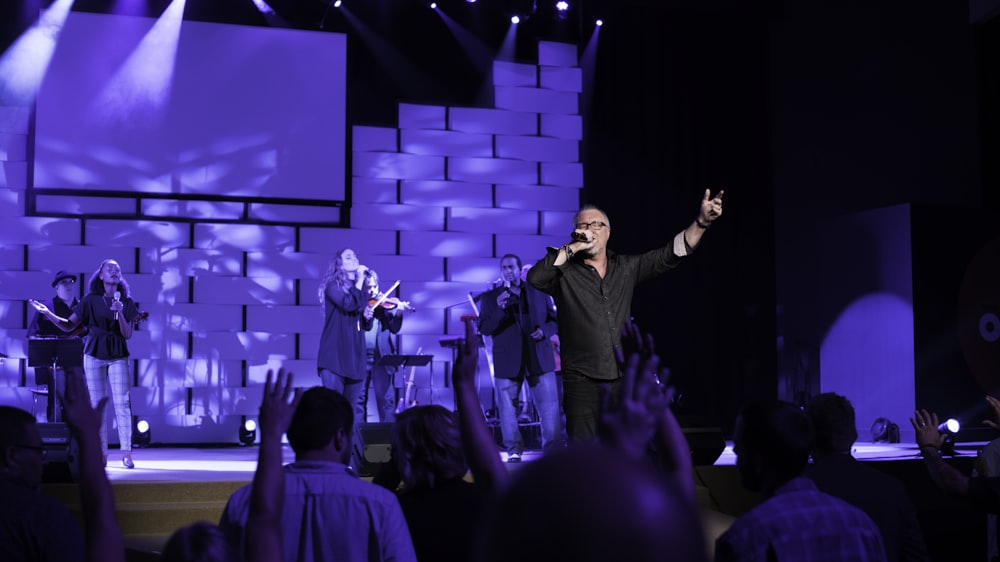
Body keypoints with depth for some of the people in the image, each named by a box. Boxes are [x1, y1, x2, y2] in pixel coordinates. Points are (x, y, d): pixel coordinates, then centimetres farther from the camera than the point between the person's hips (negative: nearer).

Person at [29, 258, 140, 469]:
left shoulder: (126, 302, 4)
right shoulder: (91, 300, 4)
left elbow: (128, 335, -2)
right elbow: (69, 326, 2)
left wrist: (119, 314, -17)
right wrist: (48, 313, -12)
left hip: (118, 356, -1)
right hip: (94, 356, 1)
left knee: (122, 403, -9)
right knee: (97, 405, 1)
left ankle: (126, 453, -6)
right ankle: (102, 455, 5)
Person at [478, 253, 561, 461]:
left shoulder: (538, 292, 9)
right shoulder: (490, 297, 2)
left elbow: (554, 319, 13)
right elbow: (484, 329, -6)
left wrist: (544, 331, -8)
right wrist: (499, 309, -21)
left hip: (539, 357, 1)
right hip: (507, 360, -1)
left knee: (549, 406, -2)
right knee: (507, 408, 1)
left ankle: (553, 450, 6)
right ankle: (513, 450, 12)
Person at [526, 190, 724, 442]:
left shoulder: (626, 267, 12)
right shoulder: (565, 273, 1)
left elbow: (671, 254, 7)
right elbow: (535, 277, -18)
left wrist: (702, 221, -5)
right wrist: (573, 248, -12)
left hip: (623, 378, 3)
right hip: (582, 381, -3)